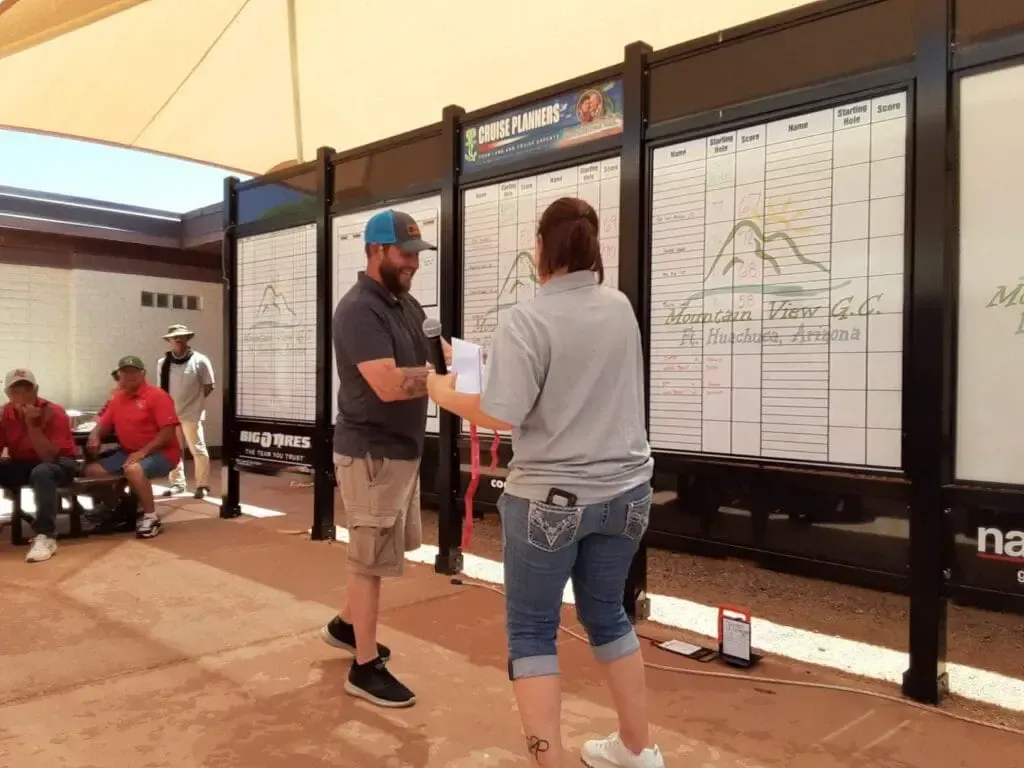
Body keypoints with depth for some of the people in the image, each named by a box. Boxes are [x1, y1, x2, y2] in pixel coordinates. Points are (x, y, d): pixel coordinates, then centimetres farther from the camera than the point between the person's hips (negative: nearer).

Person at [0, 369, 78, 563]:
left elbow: (48, 456, -28)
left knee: (41, 472, -39)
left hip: (59, 463, -5)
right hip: (21, 464, 5)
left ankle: (45, 536, -36)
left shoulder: (53, 412, -21)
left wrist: (31, 424, -32)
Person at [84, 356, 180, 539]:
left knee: (133, 470, -36)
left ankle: (151, 517, -19)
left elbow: (168, 432, -17)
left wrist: (143, 452, -23)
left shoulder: (157, 395, -11)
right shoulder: (117, 398, 11)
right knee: (91, 470, -4)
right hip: (128, 453, 7)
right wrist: (95, 436, -7)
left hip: (160, 453, -7)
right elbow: (103, 424, 16)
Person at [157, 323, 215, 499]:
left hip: (192, 414, -5)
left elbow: (209, 387, -1)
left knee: (198, 450, -1)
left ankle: (202, 485, 8)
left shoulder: (199, 361, -7)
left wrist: (195, 401, -1)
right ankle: (177, 483, 26)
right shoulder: (162, 363, 4)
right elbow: (162, 389, 13)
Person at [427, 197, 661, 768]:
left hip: (550, 497, -6)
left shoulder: (528, 320, -16)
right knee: (607, 614, 22)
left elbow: (502, 416, -20)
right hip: (624, 490, 6)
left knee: (531, 630, 11)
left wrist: (446, 395, -2)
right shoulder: (621, 308, 3)